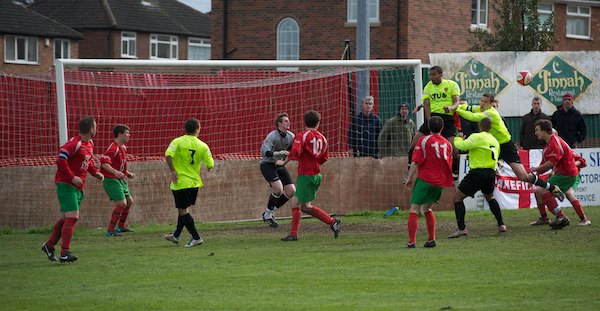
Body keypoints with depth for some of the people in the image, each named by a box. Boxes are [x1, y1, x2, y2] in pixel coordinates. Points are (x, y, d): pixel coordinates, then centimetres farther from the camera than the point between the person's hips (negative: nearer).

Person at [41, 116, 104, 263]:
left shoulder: (89, 144, 12)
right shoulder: (75, 143, -17)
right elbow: (60, 160, -22)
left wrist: (96, 172, 9)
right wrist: (72, 177, -22)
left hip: (78, 187, 9)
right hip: (66, 185, -9)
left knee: (65, 219, 14)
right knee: (72, 217, -14)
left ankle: (49, 246, 28)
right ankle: (65, 253, -14)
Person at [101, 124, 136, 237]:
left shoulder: (123, 147, 13)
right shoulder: (113, 148, -19)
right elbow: (104, 162, -31)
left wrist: (127, 173, 14)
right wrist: (116, 172, -41)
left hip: (119, 179, 10)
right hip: (110, 180, -10)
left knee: (129, 201, 17)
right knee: (122, 203, -16)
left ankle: (121, 226, 35)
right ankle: (110, 230, -9)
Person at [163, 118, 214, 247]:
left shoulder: (177, 142, -8)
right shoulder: (203, 146, -3)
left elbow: (168, 155, -23)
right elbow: (210, 165, -5)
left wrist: (172, 170, -13)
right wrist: (208, 168, 18)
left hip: (180, 182, -4)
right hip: (194, 182, 4)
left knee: (183, 210, 2)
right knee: (184, 209, 20)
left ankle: (196, 238, -4)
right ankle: (176, 235, 31)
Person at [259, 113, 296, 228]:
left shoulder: (291, 136, 1)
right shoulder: (272, 136, -18)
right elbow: (264, 152, -28)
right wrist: (278, 153, -40)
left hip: (280, 166, 7)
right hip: (267, 165, -7)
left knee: (291, 191, -4)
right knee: (278, 188, -26)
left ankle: (270, 211, 12)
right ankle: (268, 214, -5)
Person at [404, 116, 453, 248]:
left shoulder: (424, 141, -5)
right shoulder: (447, 144, 11)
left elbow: (416, 162, -11)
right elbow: (449, 164, 19)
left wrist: (409, 178, -8)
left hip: (425, 179, -6)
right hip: (440, 182, 6)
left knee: (414, 209, -3)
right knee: (427, 208, 23)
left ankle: (411, 241, -13)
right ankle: (431, 240, 19)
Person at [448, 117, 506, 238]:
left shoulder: (477, 137, -7)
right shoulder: (495, 141, 16)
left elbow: (462, 146, -17)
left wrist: (458, 138, 6)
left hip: (477, 172, -7)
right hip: (491, 173, 7)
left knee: (458, 197, 0)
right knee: (490, 197, 32)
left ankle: (462, 228, -10)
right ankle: (501, 225, 25)